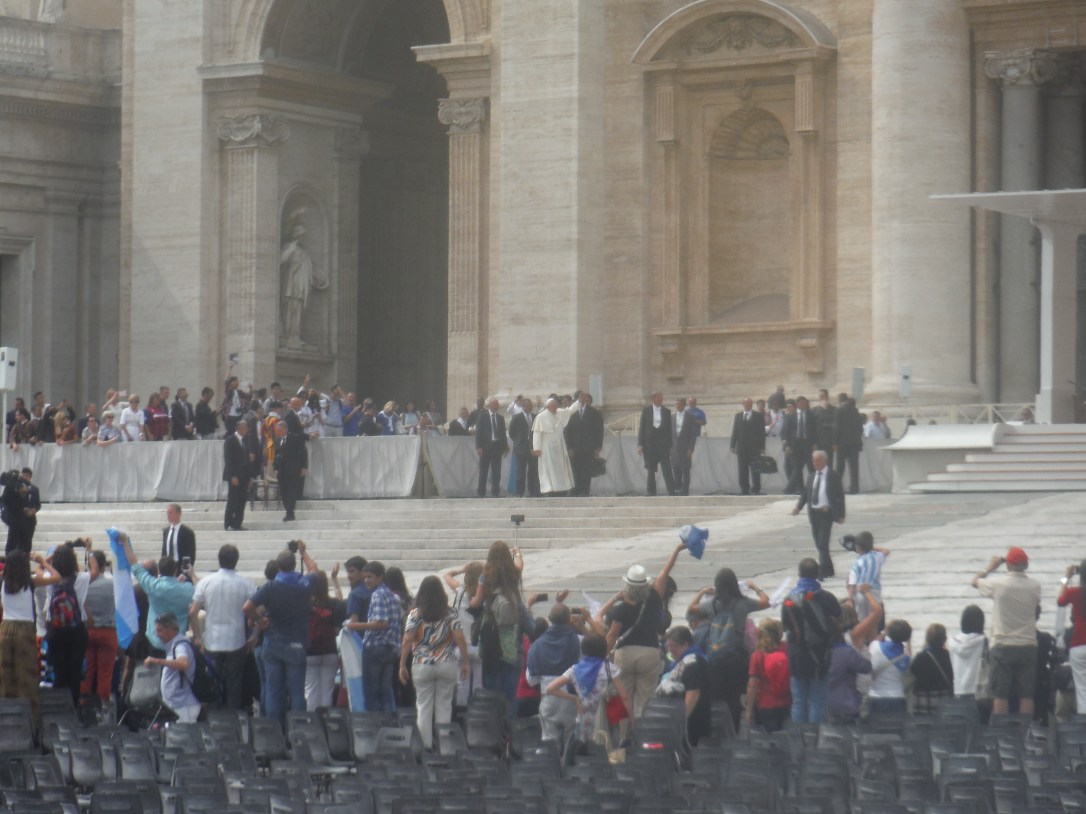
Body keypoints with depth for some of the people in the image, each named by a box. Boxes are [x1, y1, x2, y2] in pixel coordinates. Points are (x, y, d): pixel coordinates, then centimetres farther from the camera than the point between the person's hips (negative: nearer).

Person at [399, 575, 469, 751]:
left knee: (424, 707, 5)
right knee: (444, 706, 7)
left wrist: (402, 665, -3)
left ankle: (426, 744, 3)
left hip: (422, 666, -1)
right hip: (447, 666, 1)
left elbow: (407, 641, -9)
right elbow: (460, 639, -7)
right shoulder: (451, 614, -1)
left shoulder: (415, 614, -3)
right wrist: (465, 663, 0)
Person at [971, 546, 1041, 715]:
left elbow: (975, 582, 8)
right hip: (1027, 646, 2)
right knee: (1026, 694, 4)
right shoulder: (1035, 586, -4)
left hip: (1003, 647, -2)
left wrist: (990, 567, 24)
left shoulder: (998, 585, -10)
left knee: (1000, 695, 0)